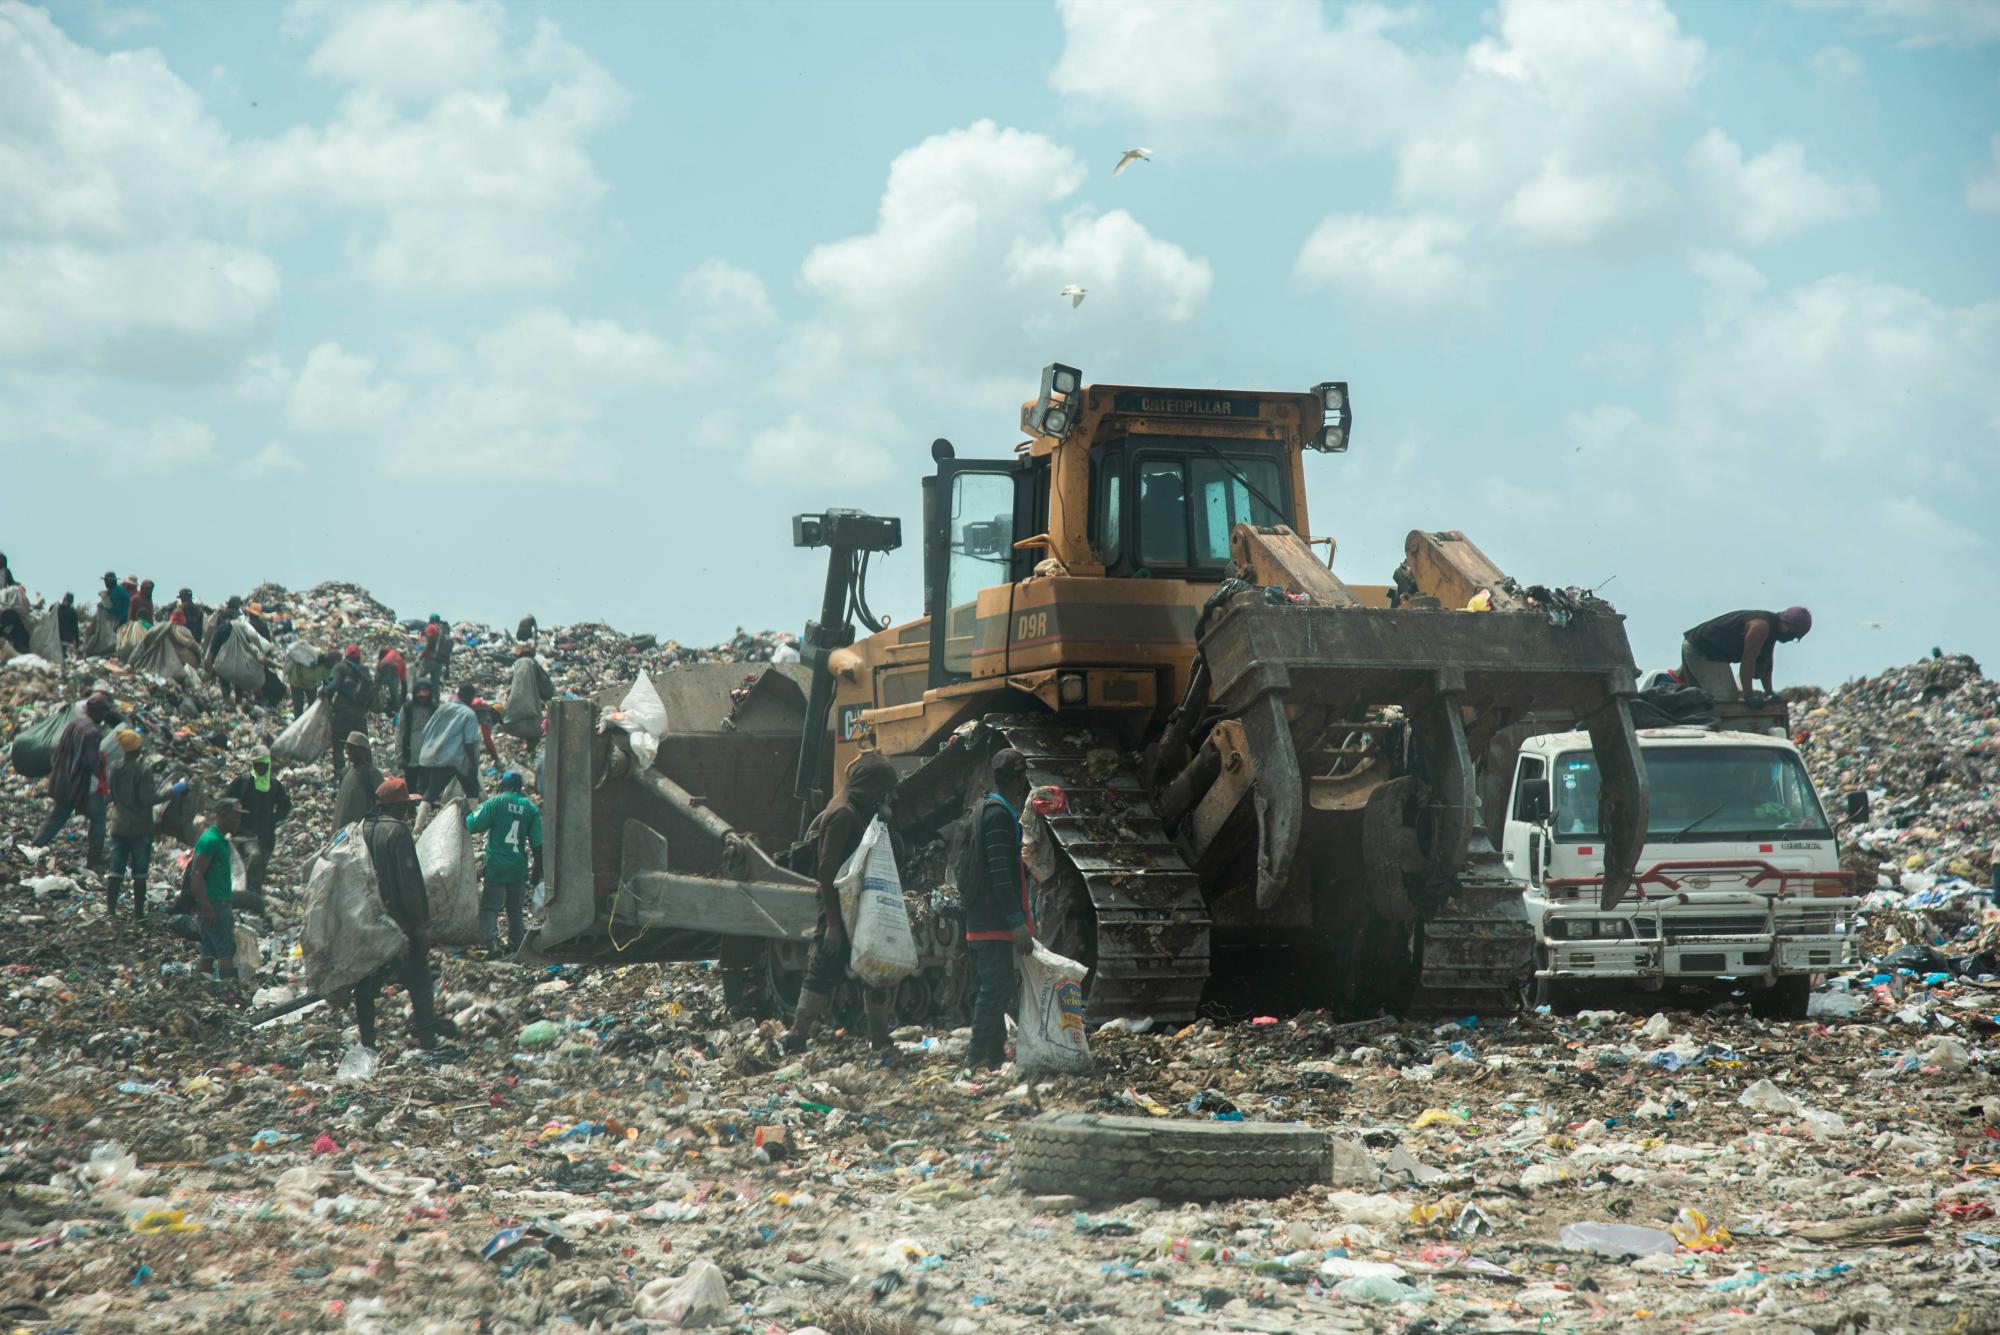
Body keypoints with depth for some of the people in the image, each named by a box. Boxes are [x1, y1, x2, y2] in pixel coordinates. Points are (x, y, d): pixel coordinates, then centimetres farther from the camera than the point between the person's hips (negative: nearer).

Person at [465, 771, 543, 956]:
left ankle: (492, 942, -18)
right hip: (519, 869, 4)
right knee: (515, 909, 17)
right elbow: (537, 843, 3)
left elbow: (473, 825, -8)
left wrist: (467, 814, 14)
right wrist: (537, 869, 11)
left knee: (489, 907, -1)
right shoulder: (530, 808, 4)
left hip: (496, 866, -4)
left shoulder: (495, 802, -7)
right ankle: (516, 944, 17)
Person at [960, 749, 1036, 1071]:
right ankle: (978, 1056, -12)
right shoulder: (999, 814, -14)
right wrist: (1018, 922, -23)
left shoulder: (982, 810, 19)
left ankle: (994, 1054, 18)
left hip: (980, 921, 10)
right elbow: (1001, 874, -21)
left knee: (993, 987, 13)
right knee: (997, 987, -10)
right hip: (994, 922, -10)